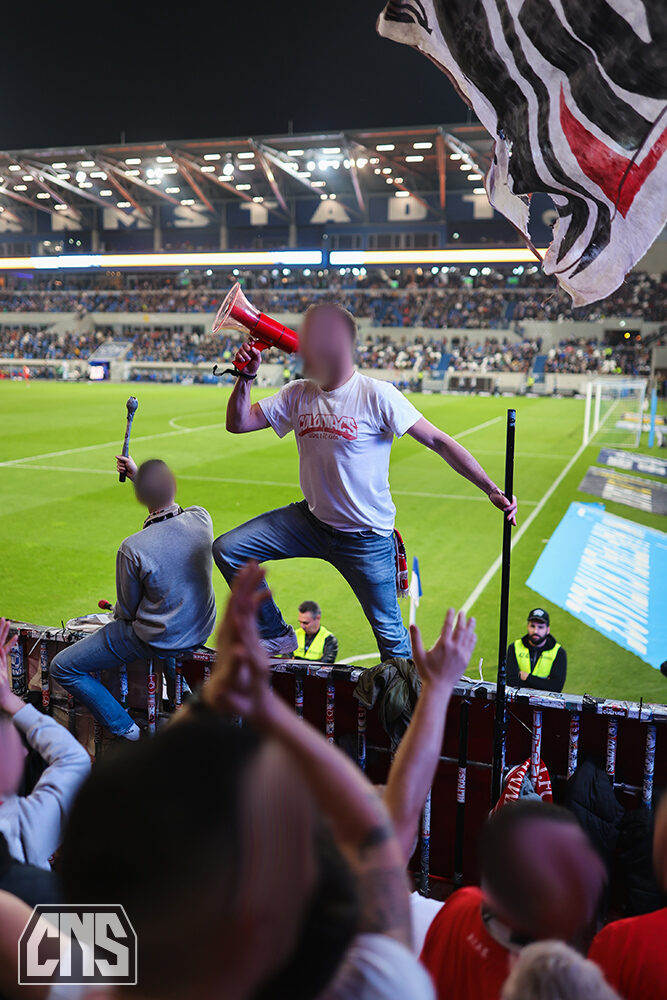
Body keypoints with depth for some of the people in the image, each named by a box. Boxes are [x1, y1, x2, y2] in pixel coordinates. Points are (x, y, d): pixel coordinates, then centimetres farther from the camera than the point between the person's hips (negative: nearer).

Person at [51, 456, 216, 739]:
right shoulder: (201, 518, -14)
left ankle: (125, 730, 5)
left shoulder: (134, 549, -28)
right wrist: (138, 475, 17)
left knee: (62, 668, 7)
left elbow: (127, 611, -11)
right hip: (202, 630, 6)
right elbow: (169, 504, 13)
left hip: (158, 640, -6)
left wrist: (117, 614, 12)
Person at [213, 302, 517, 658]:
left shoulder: (376, 395, -17)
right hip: (312, 520, 5)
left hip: (366, 538, -5)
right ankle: (276, 635, 17)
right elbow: (238, 423, 4)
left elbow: (439, 442, -16)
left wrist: (491, 490, -20)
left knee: (390, 634, 2)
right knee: (227, 549, 1)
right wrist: (246, 376, -12)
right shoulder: (298, 394, 0)